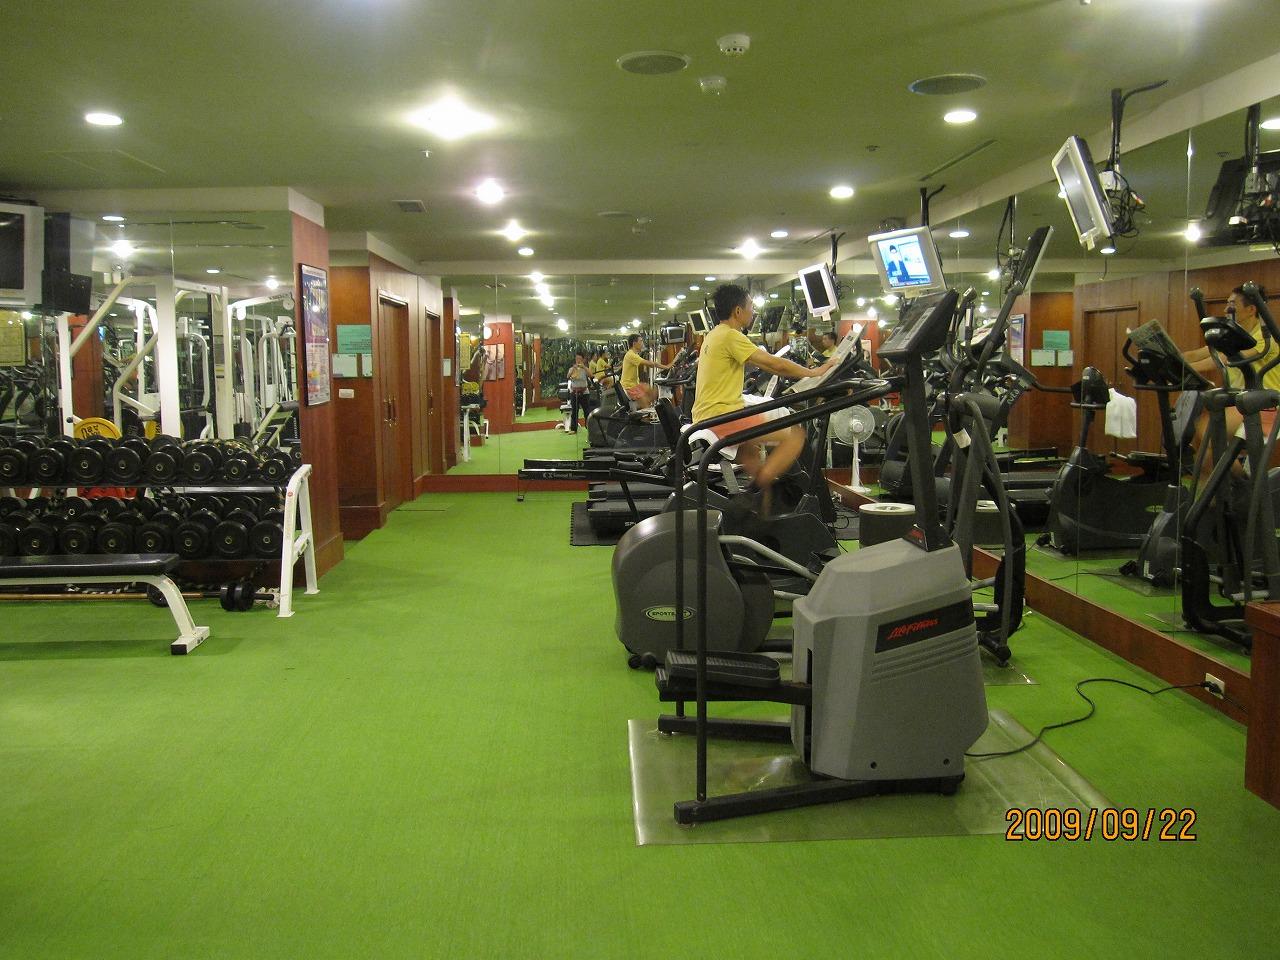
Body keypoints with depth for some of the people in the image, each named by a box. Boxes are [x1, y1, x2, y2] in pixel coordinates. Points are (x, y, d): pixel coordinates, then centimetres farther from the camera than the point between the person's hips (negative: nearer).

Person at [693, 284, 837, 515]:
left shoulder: (714, 335, 20)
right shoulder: (730, 336, -11)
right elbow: (775, 364, -12)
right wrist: (814, 373, 0)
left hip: (707, 416, 11)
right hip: (722, 417, -11)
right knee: (795, 435, -10)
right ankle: (754, 494, -13)